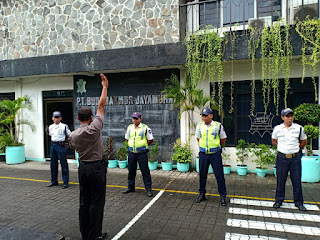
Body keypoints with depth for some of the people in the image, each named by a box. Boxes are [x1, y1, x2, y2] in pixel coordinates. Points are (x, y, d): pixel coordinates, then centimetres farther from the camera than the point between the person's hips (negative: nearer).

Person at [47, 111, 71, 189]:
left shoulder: (64, 126, -8)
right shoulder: (50, 127, 9)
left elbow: (70, 135, 0)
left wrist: (63, 143, 5)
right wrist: (54, 142, 15)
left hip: (61, 145, -6)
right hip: (53, 145, 6)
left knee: (63, 164, -2)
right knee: (53, 164, 12)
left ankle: (66, 182, 7)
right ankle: (54, 181, 27)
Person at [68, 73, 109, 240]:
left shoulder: (72, 135, -2)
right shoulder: (94, 128, -15)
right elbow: (101, 106, -10)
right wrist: (105, 86, -2)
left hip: (82, 167, 5)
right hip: (97, 167, -5)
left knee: (84, 201, 14)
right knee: (97, 202, 4)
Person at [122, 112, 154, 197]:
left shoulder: (145, 128, -5)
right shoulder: (129, 127, 9)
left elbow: (151, 140, 1)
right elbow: (127, 138, 22)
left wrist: (143, 145, 8)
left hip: (142, 153, -4)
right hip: (131, 152, 5)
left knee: (145, 171, -2)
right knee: (131, 170, 13)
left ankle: (148, 189, 6)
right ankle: (131, 187, 28)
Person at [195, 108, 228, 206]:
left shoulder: (218, 126, -7)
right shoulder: (199, 126, 1)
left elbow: (223, 139, 8)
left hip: (215, 154, -2)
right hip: (203, 154, 3)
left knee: (219, 175, 2)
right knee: (202, 174, 11)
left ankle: (223, 196, 16)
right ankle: (202, 194, 27)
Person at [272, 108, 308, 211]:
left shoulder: (299, 128, 0)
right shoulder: (277, 129, 1)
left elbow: (304, 142, 14)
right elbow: (274, 141, 16)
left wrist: (296, 148, 6)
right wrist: (281, 148, 6)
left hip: (295, 158, 0)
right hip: (282, 157, 0)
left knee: (297, 180, 7)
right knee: (280, 180, 7)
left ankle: (299, 202, 23)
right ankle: (279, 200, 21)